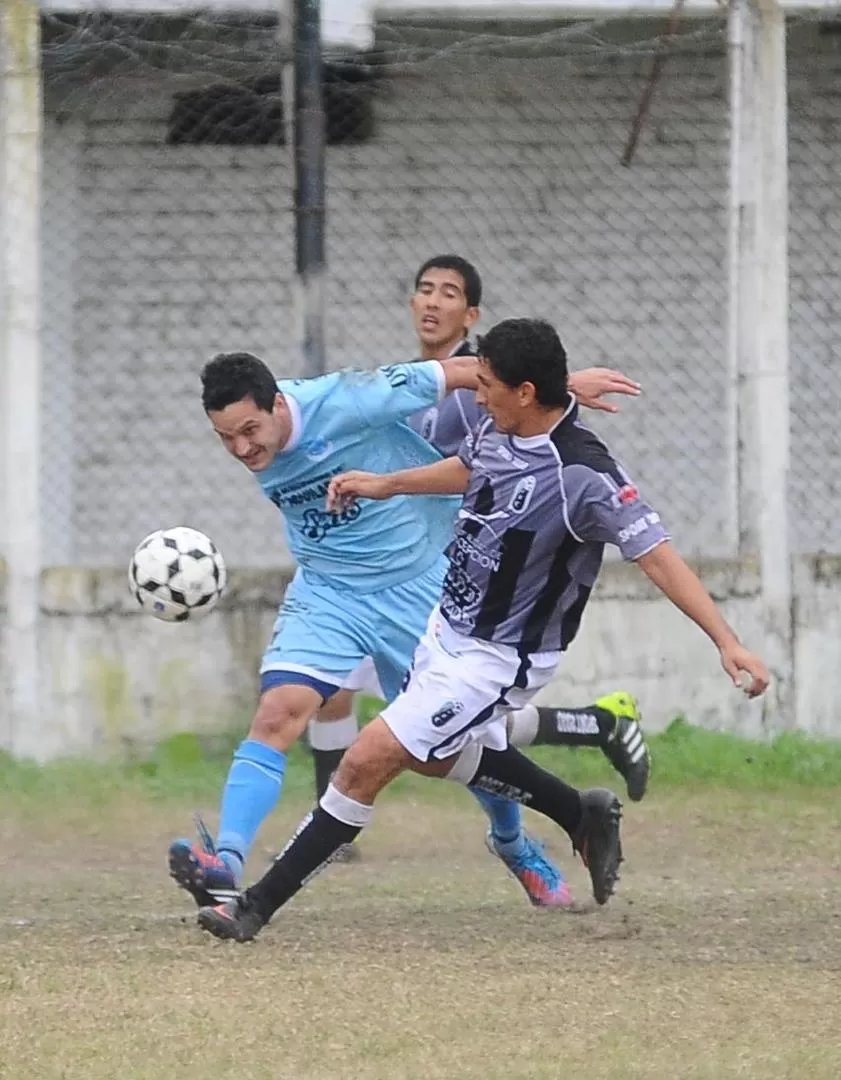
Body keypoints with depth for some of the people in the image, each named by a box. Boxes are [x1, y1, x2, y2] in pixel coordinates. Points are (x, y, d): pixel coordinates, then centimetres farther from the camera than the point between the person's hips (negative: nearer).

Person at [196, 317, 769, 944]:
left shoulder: (584, 476, -30)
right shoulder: (501, 431, -5)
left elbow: (657, 556, -31)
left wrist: (727, 641, -37)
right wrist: (385, 486, 26)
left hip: (498, 658, -9)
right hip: (451, 625, 9)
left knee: (367, 762, -11)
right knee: (438, 755, 29)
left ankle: (258, 907, -3)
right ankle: (584, 816, 43)